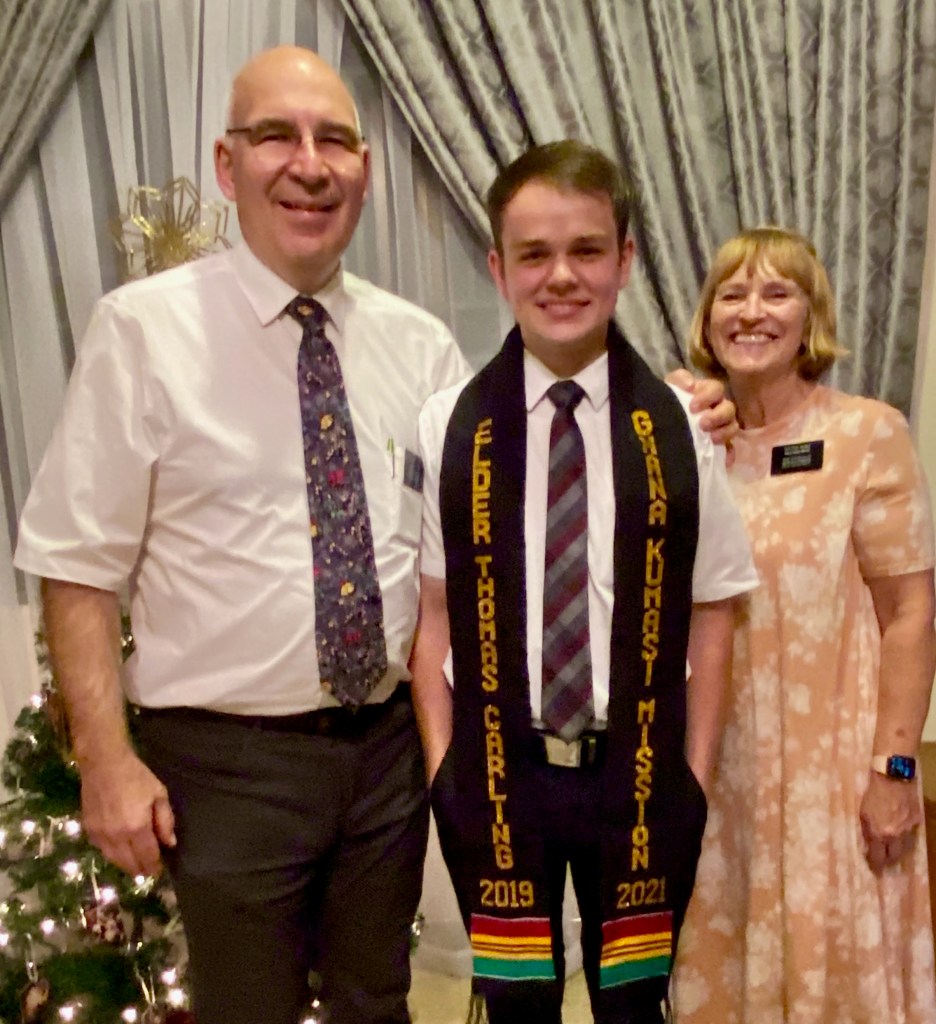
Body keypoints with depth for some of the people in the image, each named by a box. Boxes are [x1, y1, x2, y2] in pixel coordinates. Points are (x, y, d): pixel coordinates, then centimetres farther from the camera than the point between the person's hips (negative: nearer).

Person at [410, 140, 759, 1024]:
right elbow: (429, 611, -2)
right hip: (497, 776, 0)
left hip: (640, 776, 1)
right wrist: (443, 768, -2)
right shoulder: (447, 427, -7)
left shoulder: (678, 428, -5)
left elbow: (710, 613, 1)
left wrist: (695, 776, 0)